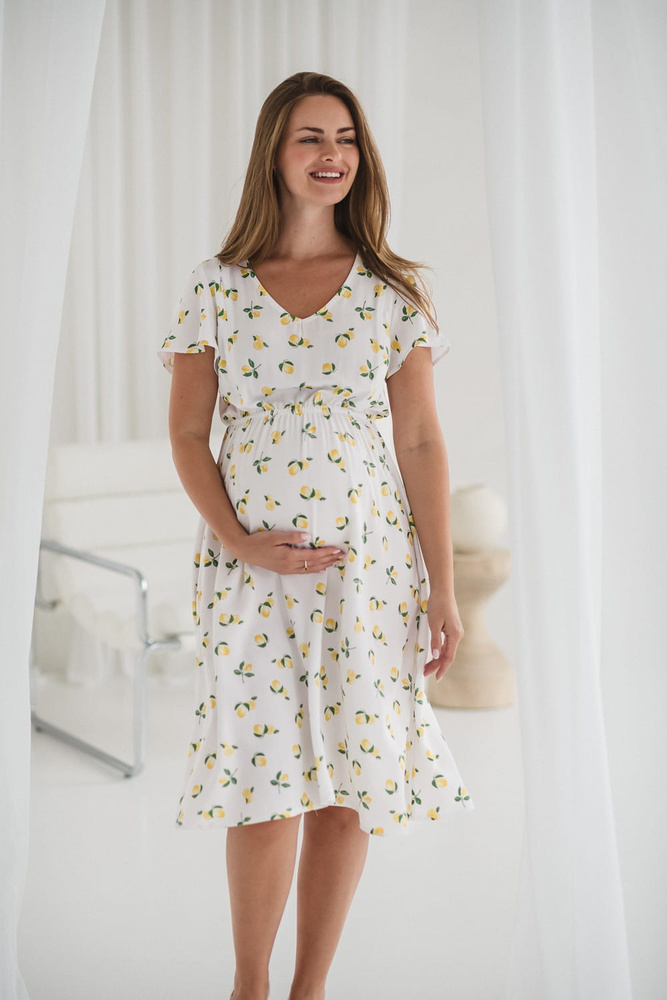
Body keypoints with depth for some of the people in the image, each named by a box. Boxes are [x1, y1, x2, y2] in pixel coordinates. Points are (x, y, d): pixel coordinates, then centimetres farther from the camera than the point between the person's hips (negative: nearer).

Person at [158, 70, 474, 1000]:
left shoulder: (393, 292, 4)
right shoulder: (216, 288, 3)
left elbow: (422, 444, 2)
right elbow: (187, 434, 4)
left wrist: (443, 588, -1)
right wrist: (238, 539, -11)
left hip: (370, 559, 1)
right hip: (249, 564, -1)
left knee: (348, 784, 4)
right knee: (266, 785, -2)